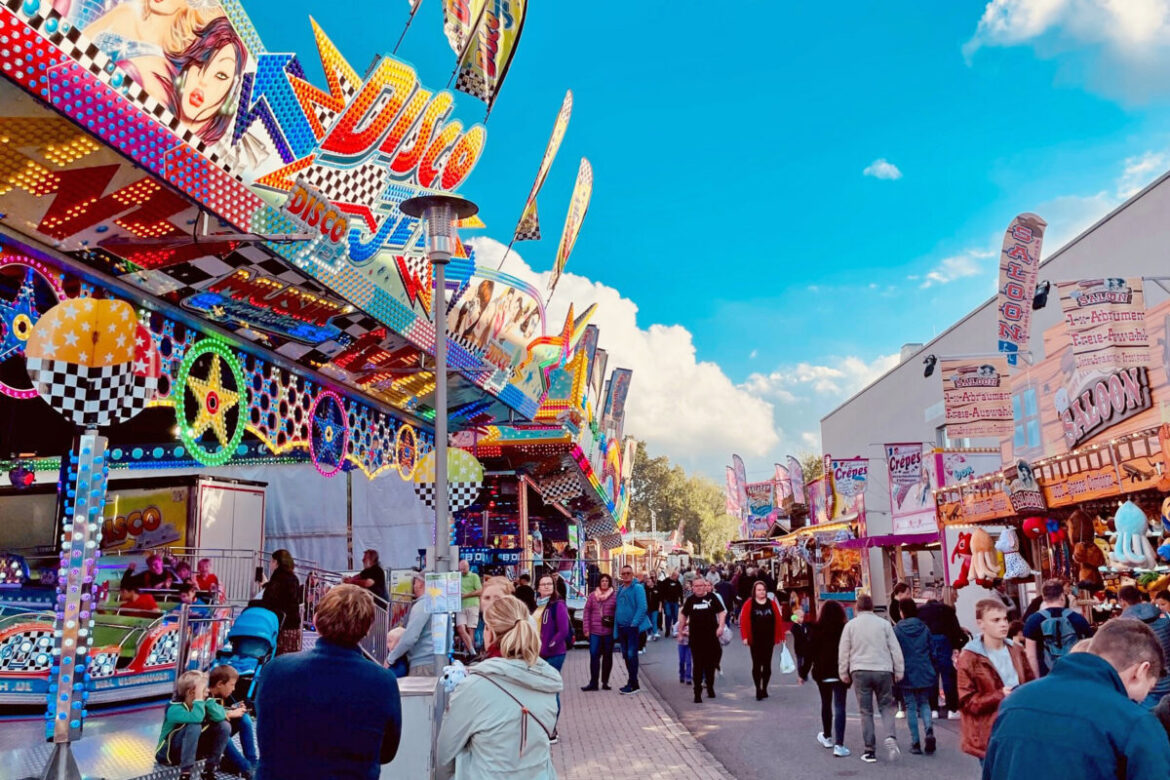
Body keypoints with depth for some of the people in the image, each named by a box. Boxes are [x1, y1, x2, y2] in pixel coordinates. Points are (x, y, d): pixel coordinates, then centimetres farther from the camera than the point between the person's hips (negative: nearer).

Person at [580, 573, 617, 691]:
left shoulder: (614, 596, 1)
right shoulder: (592, 596, 6)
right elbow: (587, 612, 7)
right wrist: (586, 628, 1)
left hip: (609, 632, 0)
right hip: (595, 631, 1)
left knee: (607, 656, 8)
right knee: (594, 655, -4)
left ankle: (605, 682, 19)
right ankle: (593, 683, 1)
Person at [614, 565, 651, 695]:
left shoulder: (638, 588, -10)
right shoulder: (620, 589, 13)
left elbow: (642, 608, -17)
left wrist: (634, 623, -21)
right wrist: (616, 628, 13)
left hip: (633, 627, -7)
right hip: (621, 628, 7)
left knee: (631, 655, -6)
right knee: (626, 655, 13)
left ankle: (633, 684, 2)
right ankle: (632, 682, 24)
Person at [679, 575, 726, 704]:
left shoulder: (712, 597, -1)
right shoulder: (690, 600, 5)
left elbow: (721, 612, 1)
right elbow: (684, 615, 17)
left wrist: (721, 626, -12)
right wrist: (680, 629, 16)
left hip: (711, 636, 0)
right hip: (695, 637, 0)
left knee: (710, 664, 11)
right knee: (698, 665, 0)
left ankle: (710, 687, 30)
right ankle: (697, 693, 3)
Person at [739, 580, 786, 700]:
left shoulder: (772, 603, 4)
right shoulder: (749, 604, -4)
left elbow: (778, 620, 4)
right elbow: (743, 620, -8)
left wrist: (780, 636, 0)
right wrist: (745, 637, -16)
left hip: (769, 640, 3)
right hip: (755, 640, -2)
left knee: (767, 664, 9)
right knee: (756, 664, 1)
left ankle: (764, 688, 21)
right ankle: (758, 690, 7)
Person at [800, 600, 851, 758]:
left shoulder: (816, 629, -5)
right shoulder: (845, 629, -6)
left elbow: (810, 652, -4)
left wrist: (803, 673, 2)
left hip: (822, 673, 2)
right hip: (840, 673, -1)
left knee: (826, 704, 20)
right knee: (839, 708, -2)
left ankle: (827, 737, 37)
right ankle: (839, 745, -10)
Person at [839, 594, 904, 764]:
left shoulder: (851, 625, 2)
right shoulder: (884, 623, 2)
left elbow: (843, 652, 4)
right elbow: (895, 649, 3)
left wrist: (843, 673, 13)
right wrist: (898, 671, 10)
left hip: (860, 671, 0)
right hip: (883, 670, 0)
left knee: (866, 711, 6)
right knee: (886, 706, 11)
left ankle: (869, 750, 6)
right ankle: (891, 737, -13)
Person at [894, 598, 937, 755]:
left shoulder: (897, 630, -7)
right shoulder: (924, 628, 3)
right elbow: (932, 650, 8)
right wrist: (934, 672, 17)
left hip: (907, 673, -3)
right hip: (925, 672, 3)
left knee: (911, 706, 5)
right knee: (924, 703, 15)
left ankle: (915, 743, 5)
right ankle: (929, 731, -10)